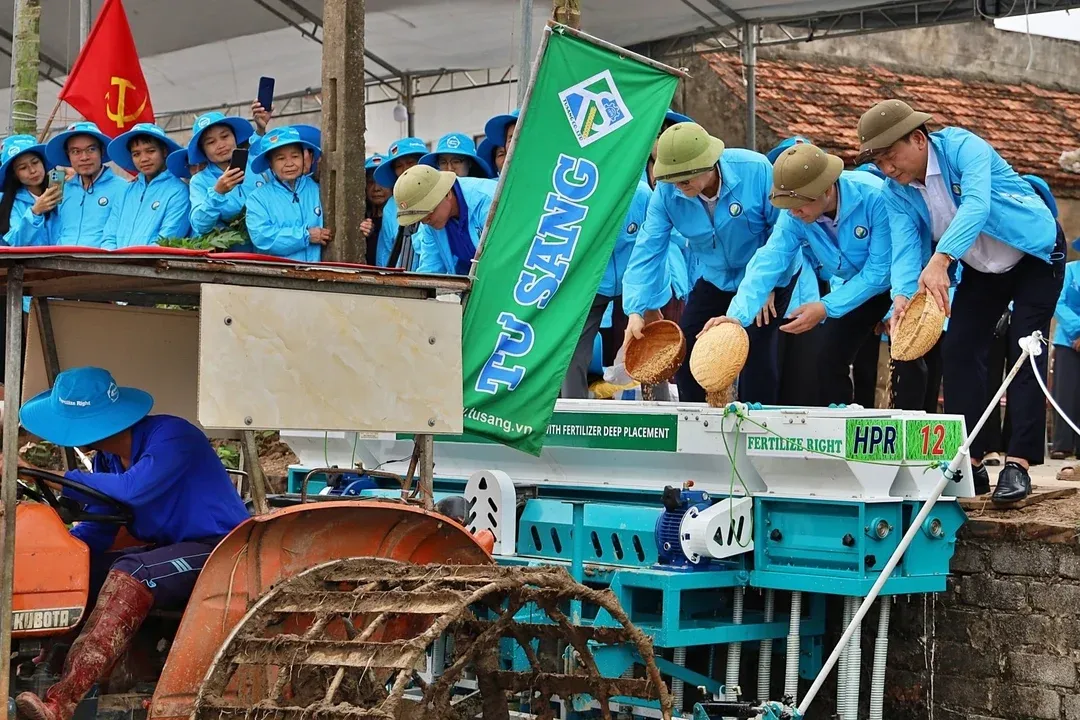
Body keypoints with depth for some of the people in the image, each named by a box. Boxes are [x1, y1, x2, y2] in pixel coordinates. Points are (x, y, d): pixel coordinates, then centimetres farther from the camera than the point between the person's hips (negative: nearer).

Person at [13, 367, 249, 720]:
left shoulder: (170, 436, -20)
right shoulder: (108, 460, 6)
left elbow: (133, 489, -35)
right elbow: (97, 531, 7)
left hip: (219, 549, -9)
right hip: (168, 551, 9)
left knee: (131, 574, -33)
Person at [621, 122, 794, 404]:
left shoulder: (756, 170, -29)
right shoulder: (666, 192, -19)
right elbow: (648, 251, -20)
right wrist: (636, 310, -31)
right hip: (714, 280, 4)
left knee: (757, 350, -17)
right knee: (684, 349, 0)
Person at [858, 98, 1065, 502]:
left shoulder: (962, 147, -31)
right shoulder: (895, 192, -12)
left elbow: (976, 205, -47)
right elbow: (905, 246, -22)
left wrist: (940, 260, -62)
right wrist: (903, 294, -44)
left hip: (1035, 254, -6)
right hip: (981, 269, 6)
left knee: (1026, 354, -15)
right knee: (958, 350, -4)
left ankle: (1018, 465, -16)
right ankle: (969, 464, 0)